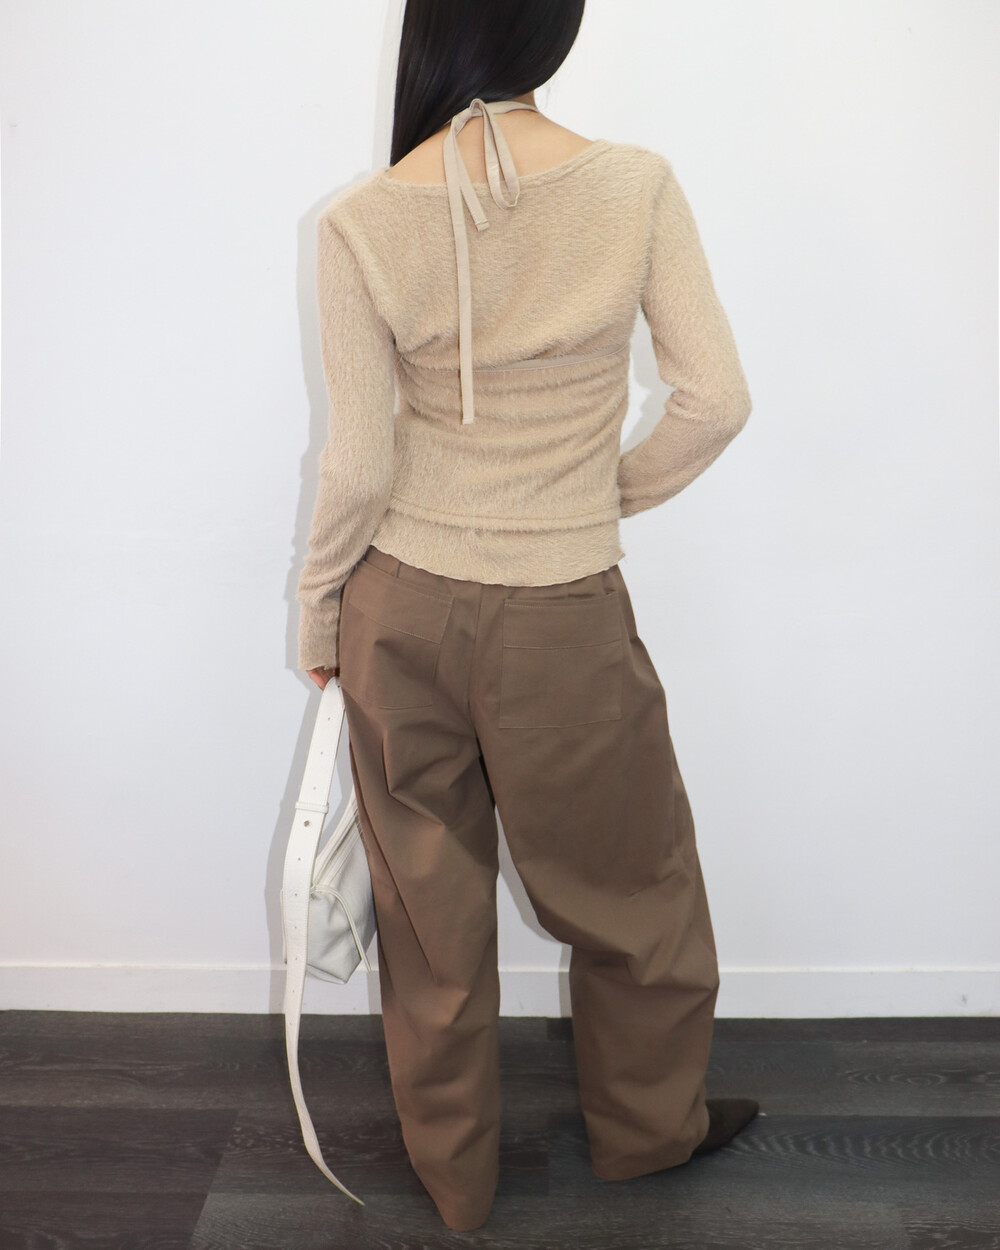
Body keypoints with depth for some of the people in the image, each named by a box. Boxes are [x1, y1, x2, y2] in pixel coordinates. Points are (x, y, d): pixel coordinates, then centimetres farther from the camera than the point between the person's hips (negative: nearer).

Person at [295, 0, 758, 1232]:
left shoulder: (359, 222, -11)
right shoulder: (636, 186, -10)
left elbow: (359, 461, -9)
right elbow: (716, 399, -8)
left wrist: (317, 608, 6)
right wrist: (612, 493, 9)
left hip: (399, 607, 2)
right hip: (565, 620, -1)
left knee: (429, 898, 19)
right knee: (627, 883, 22)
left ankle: (454, 1174, 40)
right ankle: (647, 1127, 45)